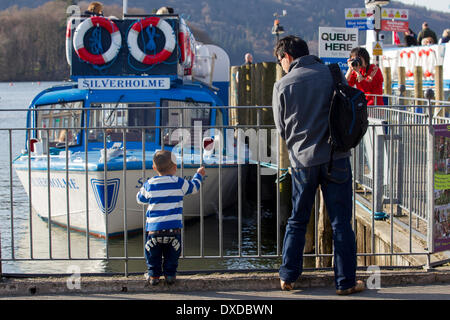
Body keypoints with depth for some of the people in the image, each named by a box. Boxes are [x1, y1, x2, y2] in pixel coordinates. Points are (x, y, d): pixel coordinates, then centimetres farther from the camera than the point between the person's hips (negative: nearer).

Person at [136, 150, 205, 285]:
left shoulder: (149, 184, 3)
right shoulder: (179, 183, 0)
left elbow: (140, 199, 20)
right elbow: (193, 187, 18)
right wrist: (199, 175, 37)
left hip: (153, 229, 1)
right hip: (173, 228, -1)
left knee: (153, 255, 14)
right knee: (172, 254, 15)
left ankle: (153, 275, 15)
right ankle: (170, 274, 16)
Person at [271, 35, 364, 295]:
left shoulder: (282, 86, -3)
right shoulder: (332, 74, -1)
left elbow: (282, 129, 5)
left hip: (303, 161, 0)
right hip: (336, 158, 0)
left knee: (297, 221, 15)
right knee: (341, 222, 6)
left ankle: (288, 276, 19)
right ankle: (346, 281, 10)